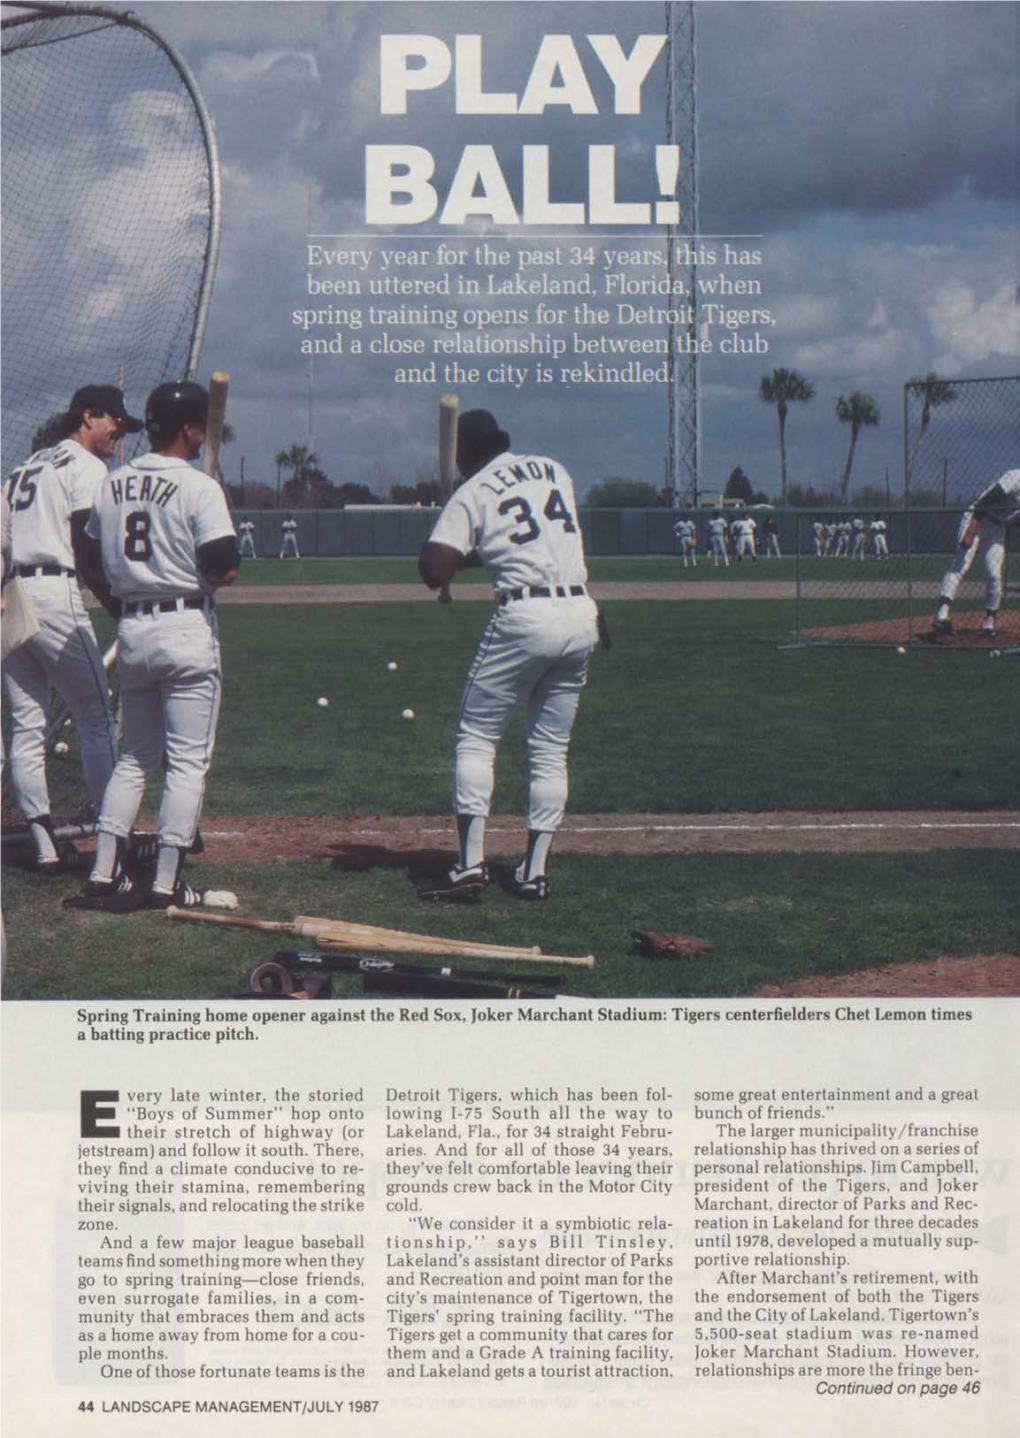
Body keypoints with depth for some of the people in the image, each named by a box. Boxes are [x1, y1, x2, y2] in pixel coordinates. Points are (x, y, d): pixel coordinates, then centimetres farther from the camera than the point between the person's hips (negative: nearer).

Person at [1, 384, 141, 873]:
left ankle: (44, 844, 4)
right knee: (97, 720, -1)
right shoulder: (86, 466, 0)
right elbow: (87, 548, -11)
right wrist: (117, 603, -7)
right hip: (54, 595, -8)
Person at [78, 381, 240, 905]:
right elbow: (225, 568, -17)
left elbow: (93, 562, 14)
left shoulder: (110, 486, 8)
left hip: (131, 629, 6)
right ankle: (167, 881, -1)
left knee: (134, 756, 16)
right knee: (188, 760, 1)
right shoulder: (199, 488, -11)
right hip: (186, 628, -6)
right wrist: (200, 573, 4)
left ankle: (105, 867, 11)